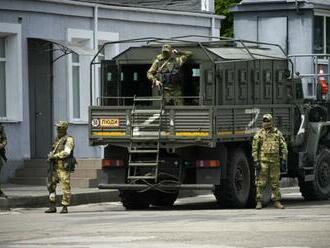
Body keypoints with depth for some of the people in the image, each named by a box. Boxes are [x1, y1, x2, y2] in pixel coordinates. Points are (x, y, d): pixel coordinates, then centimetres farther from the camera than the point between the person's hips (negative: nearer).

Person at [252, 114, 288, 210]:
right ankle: (259, 201, 0)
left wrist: (283, 159, 4)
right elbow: (254, 148, 2)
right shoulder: (259, 134, 4)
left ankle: (276, 201, 10)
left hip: (275, 161, 2)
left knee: (275, 182, 5)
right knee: (261, 182, -4)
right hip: (263, 161, -2)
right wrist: (256, 161, -6)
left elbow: (283, 147, 12)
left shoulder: (277, 133, 10)